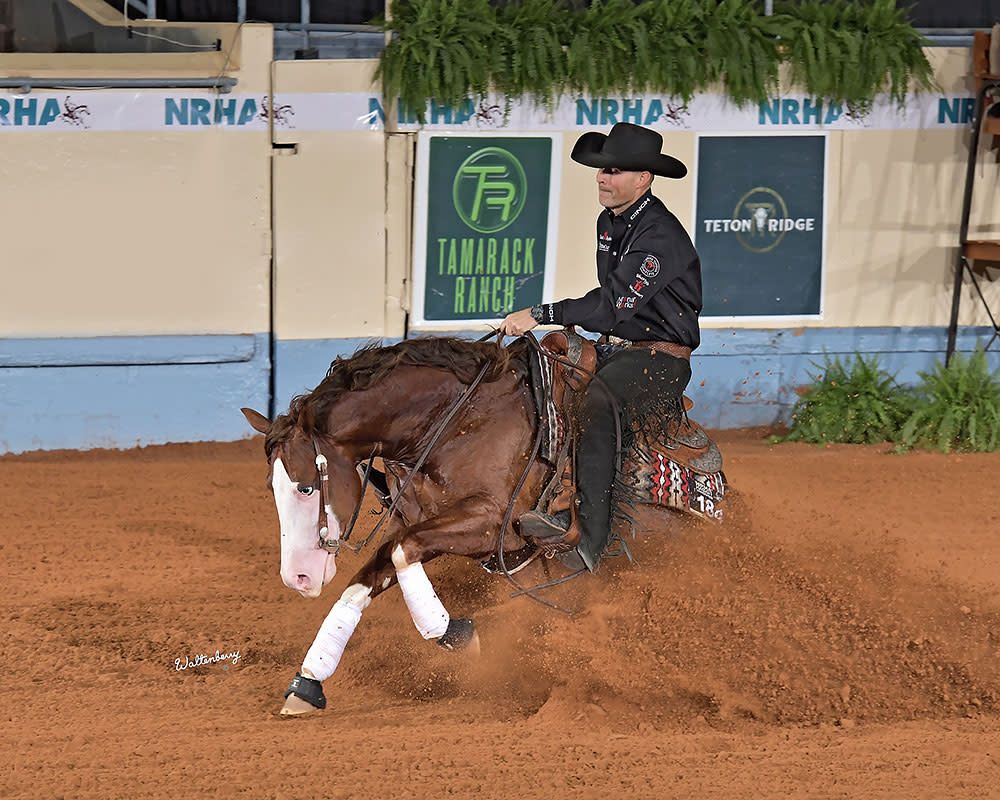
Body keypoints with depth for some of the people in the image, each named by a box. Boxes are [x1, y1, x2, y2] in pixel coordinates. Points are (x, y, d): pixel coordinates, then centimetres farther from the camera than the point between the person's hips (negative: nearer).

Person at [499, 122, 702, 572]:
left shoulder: (659, 235, -18)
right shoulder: (609, 222, 12)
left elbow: (615, 303, -27)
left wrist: (540, 315, -28)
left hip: (661, 358, -10)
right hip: (618, 349, 10)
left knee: (595, 402, -36)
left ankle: (586, 533, -44)